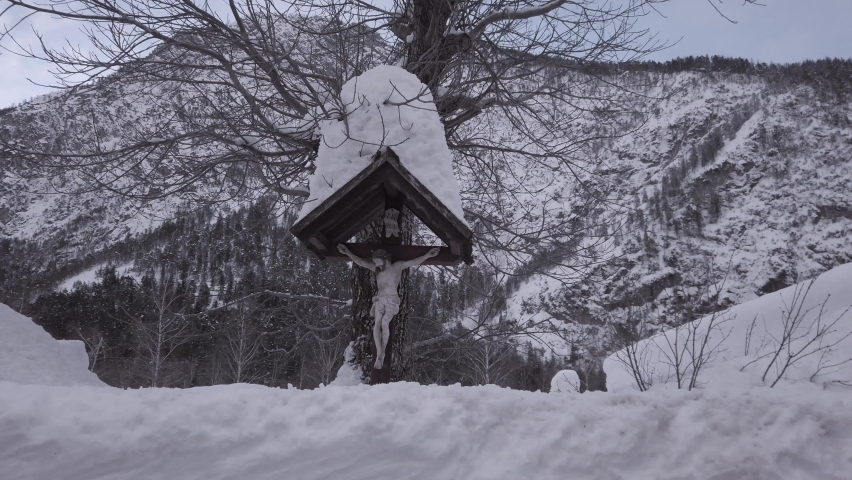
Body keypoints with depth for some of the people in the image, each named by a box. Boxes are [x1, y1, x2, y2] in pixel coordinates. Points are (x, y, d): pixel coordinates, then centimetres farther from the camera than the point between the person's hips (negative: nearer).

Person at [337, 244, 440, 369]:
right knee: (377, 324, -18)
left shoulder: (397, 266, 5)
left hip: (392, 300, -3)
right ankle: (379, 354, -23)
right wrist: (348, 252, 2)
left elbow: (414, 262, -4)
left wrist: (428, 255, -17)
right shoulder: (376, 269, 15)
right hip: (379, 300, 3)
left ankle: (383, 351, -12)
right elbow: (360, 262, 11)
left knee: (385, 323, -22)